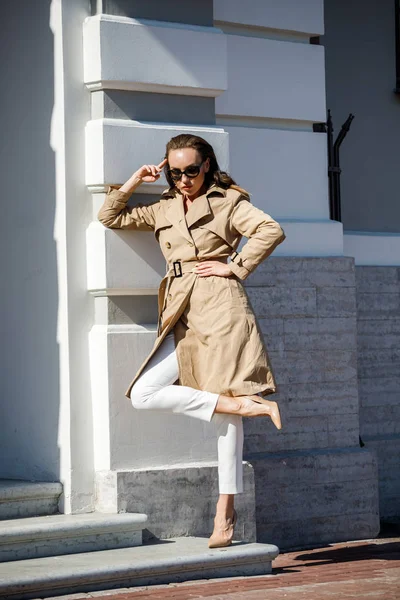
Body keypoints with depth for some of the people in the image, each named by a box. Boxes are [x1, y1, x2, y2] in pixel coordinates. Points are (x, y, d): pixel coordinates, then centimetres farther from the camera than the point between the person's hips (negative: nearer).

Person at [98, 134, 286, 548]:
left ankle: (225, 513, -5)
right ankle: (245, 404, -10)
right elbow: (109, 216, 25)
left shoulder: (227, 201, 3)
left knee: (226, 410, -7)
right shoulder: (162, 210, 19)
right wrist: (134, 182, 14)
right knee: (143, 395, -11)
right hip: (183, 317, 6)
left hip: (219, 307, -6)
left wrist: (236, 266, -8)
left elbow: (272, 230, -8)